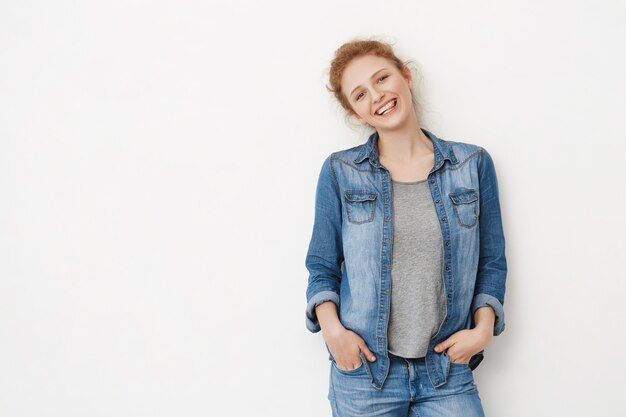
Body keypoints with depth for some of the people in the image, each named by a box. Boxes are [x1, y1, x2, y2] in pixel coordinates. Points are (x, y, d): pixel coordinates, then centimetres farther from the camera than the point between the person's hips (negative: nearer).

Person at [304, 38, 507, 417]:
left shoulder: (474, 164, 1)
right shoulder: (339, 172, -2)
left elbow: (492, 262, 7)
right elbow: (322, 265, 3)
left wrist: (483, 328, -5)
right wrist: (332, 328, -12)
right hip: (363, 370, 0)